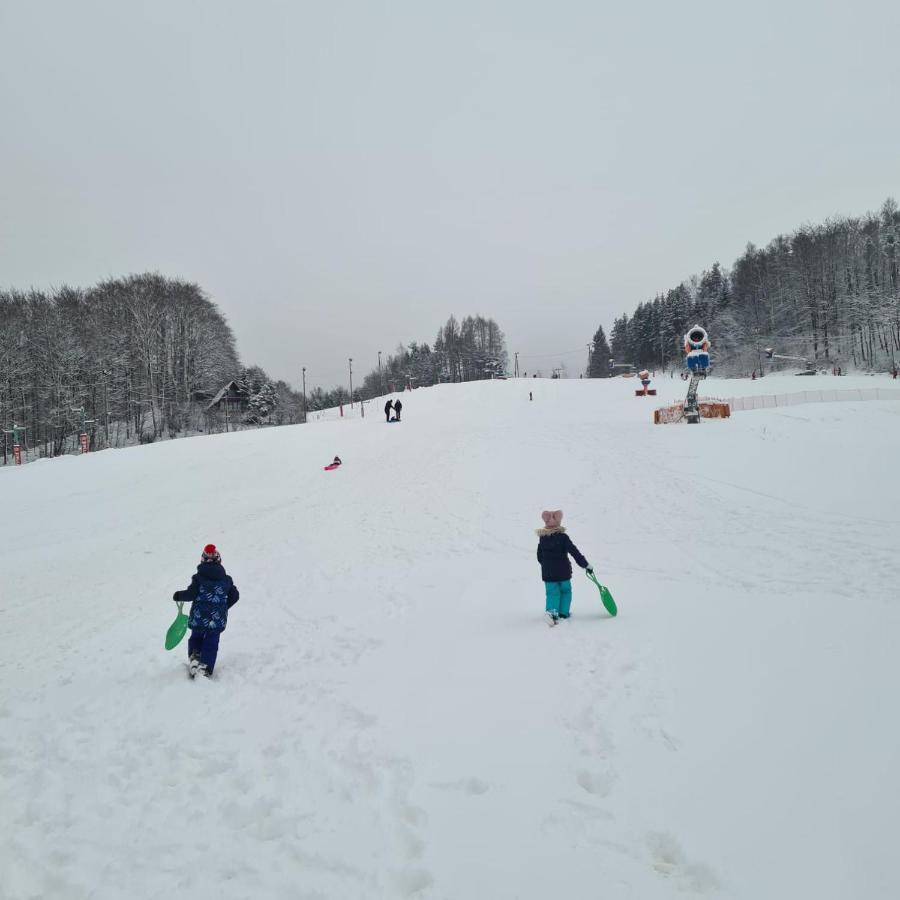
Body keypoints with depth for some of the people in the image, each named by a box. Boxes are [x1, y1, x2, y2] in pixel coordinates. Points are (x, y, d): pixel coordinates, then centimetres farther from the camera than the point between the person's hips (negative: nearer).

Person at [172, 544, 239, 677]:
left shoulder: (199, 577, -7)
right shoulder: (226, 579, 3)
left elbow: (191, 594, -13)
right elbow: (234, 596, 7)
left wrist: (178, 596, 6)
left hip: (199, 617, -1)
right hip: (218, 619, 1)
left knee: (196, 638, 21)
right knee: (211, 643, 7)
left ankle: (194, 658, -1)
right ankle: (206, 669, -2)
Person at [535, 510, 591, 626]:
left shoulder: (542, 538, -1)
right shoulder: (563, 537, -13)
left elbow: (539, 557, 9)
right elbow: (575, 552, -14)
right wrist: (586, 565, -8)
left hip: (547, 573, 3)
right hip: (563, 571, -2)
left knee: (552, 592, 8)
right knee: (565, 591, 18)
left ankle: (551, 611, -15)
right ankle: (563, 612, 17)